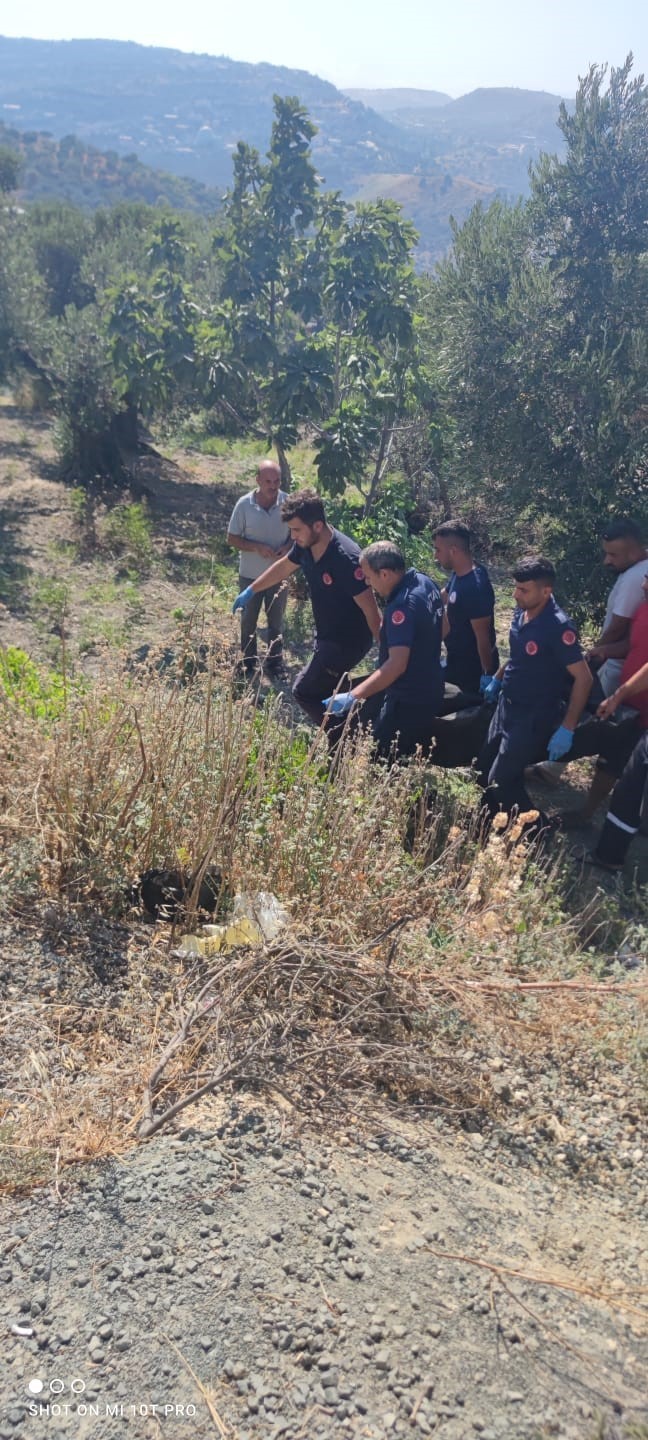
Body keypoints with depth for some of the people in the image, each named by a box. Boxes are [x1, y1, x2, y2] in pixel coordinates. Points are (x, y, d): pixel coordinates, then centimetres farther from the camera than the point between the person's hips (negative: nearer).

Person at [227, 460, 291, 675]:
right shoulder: (244, 504, -14)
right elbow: (232, 538, -8)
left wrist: (287, 546, -20)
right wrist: (257, 547, -23)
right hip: (250, 575, -1)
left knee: (276, 621, 15)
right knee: (248, 621, 14)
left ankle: (274, 664, 31)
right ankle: (248, 665, 30)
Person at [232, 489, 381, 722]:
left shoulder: (346, 558, -32)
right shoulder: (305, 545, -7)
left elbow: (371, 611, -28)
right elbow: (284, 567, 15)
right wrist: (250, 590, 25)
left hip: (348, 642, -9)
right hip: (326, 636, 9)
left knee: (305, 692, -6)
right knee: (332, 688, 23)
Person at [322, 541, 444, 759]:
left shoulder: (402, 606, -27)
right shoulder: (423, 581, 4)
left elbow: (397, 664, -34)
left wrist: (352, 697, -37)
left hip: (409, 700, -10)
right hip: (429, 687, 10)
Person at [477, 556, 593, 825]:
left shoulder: (558, 627, -25)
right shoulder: (522, 612, -2)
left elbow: (583, 678, -23)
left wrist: (567, 730, -24)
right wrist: (497, 679, 23)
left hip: (534, 717, -8)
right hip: (507, 706, 8)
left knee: (500, 782, -5)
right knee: (484, 770, 16)